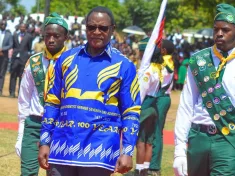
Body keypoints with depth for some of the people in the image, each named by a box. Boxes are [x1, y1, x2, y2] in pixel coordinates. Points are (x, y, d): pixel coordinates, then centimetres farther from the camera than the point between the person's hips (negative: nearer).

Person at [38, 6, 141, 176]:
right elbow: (52, 103, 13)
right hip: (63, 146, 3)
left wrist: (127, 151, -8)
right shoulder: (67, 58, 10)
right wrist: (45, 142, 7)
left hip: (99, 148, -3)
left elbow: (131, 112, 1)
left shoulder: (123, 65, 1)